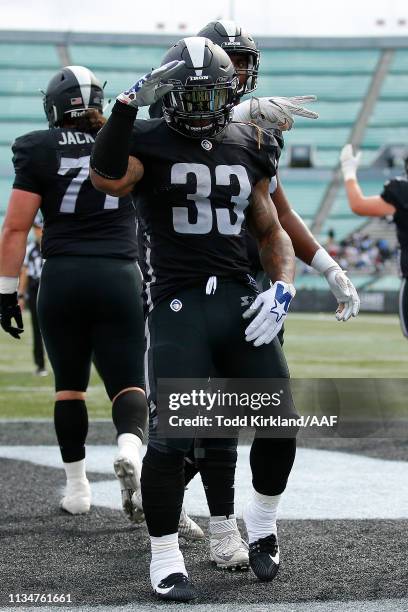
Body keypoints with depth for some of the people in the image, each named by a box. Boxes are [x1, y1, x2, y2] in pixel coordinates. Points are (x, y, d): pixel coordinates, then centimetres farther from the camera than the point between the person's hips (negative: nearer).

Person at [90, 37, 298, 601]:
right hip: (177, 306, -4)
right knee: (171, 438, -11)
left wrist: (283, 286, 2)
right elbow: (107, 179, -25)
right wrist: (128, 105, -27)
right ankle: (165, 559, 5)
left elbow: (272, 232, 19)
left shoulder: (248, 148, 13)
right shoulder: (149, 143, -2)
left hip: (240, 300, 5)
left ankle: (262, 523, 29)